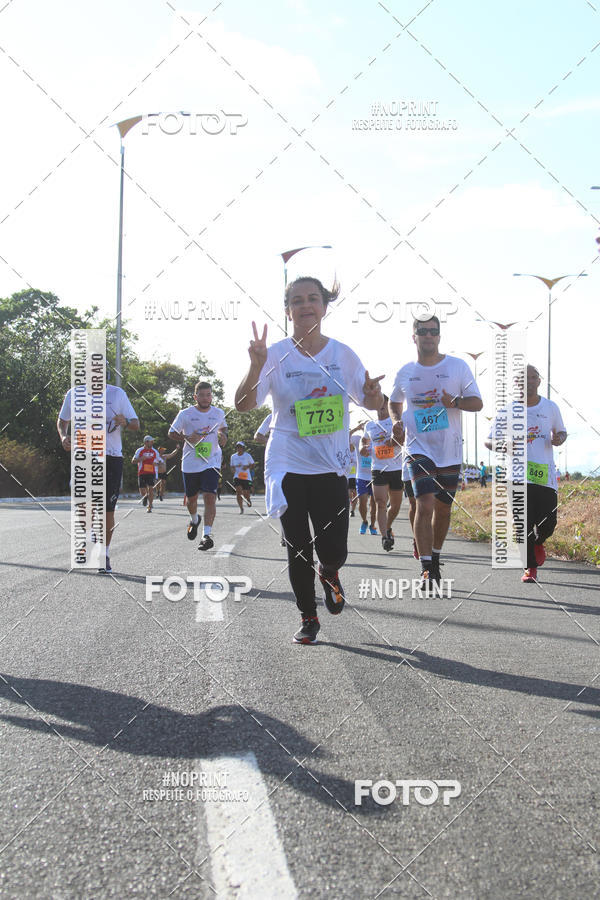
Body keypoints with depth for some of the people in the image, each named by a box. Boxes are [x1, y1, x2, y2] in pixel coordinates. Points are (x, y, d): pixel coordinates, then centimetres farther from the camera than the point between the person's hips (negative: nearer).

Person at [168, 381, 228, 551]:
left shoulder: (219, 413, 4)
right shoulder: (185, 414, -4)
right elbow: (171, 433, 4)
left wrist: (223, 436, 2)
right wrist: (187, 438, -14)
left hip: (212, 462, 0)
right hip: (190, 464, 0)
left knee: (210, 497, -16)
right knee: (191, 498, 14)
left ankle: (206, 535, -16)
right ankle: (194, 520, 47)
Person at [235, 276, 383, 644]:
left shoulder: (342, 353, 1)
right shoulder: (277, 354, -4)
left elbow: (370, 403, 10)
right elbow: (243, 405, -11)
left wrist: (373, 392, -14)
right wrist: (256, 367, -27)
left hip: (332, 466, 1)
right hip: (288, 465, -1)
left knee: (333, 552, -4)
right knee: (298, 548, 2)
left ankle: (329, 574, 34)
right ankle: (308, 618, 22)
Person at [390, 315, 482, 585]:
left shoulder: (458, 366, 0)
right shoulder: (405, 372, 5)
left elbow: (477, 402, -1)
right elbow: (394, 402, 23)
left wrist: (456, 402, -21)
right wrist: (396, 421, 3)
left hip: (450, 451, 1)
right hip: (419, 449, -1)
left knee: (443, 509, 12)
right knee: (425, 506, -17)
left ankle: (435, 560, 34)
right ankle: (427, 570, -17)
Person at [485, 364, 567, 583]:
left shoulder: (550, 407, 9)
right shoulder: (506, 411, 3)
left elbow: (562, 432, 23)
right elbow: (488, 441, 6)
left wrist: (558, 439, -3)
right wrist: (503, 445, -17)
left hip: (545, 475, 2)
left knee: (548, 524, -3)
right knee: (523, 524, -8)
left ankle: (537, 542, 33)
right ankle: (530, 568, 7)